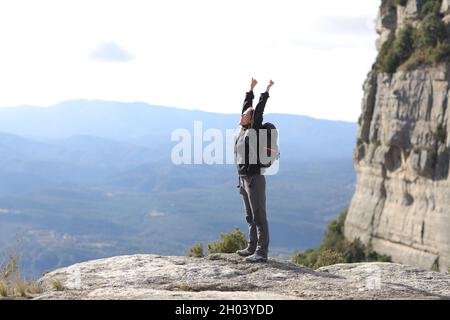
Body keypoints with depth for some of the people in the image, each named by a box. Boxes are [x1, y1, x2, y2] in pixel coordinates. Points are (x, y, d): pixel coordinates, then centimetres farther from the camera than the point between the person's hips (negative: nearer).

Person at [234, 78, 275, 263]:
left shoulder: (254, 131, -9)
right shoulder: (243, 130, 11)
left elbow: (258, 110, -14)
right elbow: (246, 106, 18)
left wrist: (266, 92, -10)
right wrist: (251, 89, 25)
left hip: (255, 178, -9)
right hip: (243, 178, 9)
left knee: (259, 216, -9)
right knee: (250, 217, 15)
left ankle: (262, 252, -9)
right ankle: (252, 248, 23)